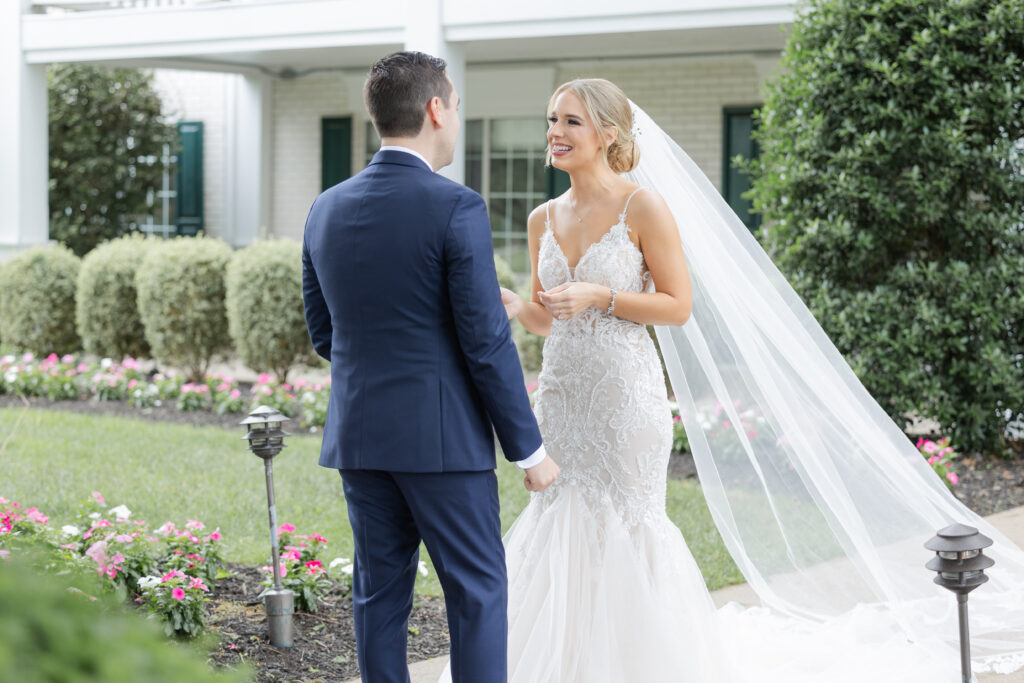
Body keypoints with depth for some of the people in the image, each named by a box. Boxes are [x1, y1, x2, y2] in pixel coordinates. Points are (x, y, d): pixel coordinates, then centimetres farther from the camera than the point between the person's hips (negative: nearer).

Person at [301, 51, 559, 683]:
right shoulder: (456, 208, -13)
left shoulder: (326, 210, 5)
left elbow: (323, 334, 12)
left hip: (357, 435, 6)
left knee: (381, 591, 12)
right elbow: (487, 343, -14)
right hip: (441, 437, -6)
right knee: (477, 591, 4)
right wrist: (529, 448, -5)